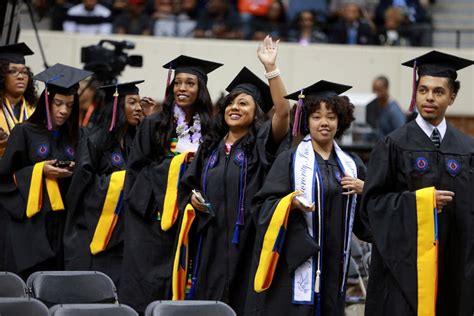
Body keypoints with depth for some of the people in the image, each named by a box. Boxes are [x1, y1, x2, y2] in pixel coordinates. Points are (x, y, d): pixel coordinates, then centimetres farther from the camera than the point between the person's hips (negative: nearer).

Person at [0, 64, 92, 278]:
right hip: (33, 223, -4)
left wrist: (74, 172, -3)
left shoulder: (72, 138, 12)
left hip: (63, 222, 4)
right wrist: (40, 170, -14)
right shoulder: (24, 133, -1)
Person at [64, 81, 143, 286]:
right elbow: (83, 184, -14)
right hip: (95, 233, -6)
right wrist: (125, 178, -14)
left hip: (122, 234, 6)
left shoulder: (133, 142, 13)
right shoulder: (94, 141, -9)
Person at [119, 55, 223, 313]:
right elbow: (137, 168, 0)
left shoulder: (208, 129, 8)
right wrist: (179, 162, -9)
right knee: (148, 286, -5)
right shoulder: (153, 124, 3)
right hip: (154, 216, -2)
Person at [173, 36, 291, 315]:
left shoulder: (261, 143, 1)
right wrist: (193, 198, 0)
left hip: (246, 240, -5)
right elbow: (187, 185, 24)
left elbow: (283, 112, -17)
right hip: (210, 241, 5)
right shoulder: (210, 148, 16)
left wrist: (271, 67, -22)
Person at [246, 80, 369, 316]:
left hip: (334, 264, 4)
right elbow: (264, 206, -5)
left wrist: (364, 190, -2)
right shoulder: (290, 160, 0)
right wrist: (291, 203, -23)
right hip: (296, 261, -4)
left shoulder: (351, 164, 13)